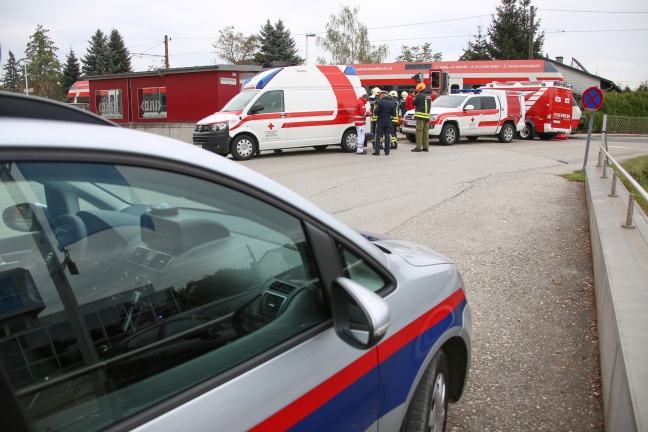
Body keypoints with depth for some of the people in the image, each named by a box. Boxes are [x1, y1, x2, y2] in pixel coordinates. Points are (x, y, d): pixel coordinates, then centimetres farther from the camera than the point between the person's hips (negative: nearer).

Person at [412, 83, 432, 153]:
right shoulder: (429, 96, 16)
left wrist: (416, 95, 9)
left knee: (419, 131, -7)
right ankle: (426, 147, 10)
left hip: (421, 116, -8)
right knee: (426, 132, 9)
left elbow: (413, 102, -3)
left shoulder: (420, 95, -11)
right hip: (427, 116, 8)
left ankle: (418, 147, -10)